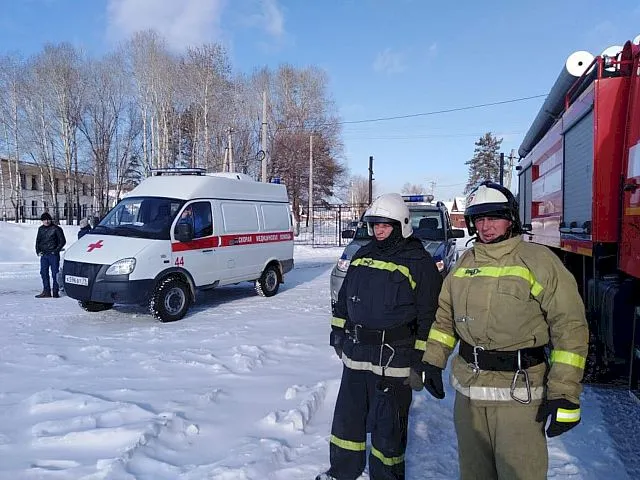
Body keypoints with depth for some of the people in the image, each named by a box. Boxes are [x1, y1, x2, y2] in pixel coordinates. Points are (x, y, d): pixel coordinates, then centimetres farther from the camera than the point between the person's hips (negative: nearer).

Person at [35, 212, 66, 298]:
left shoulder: (56, 229, -4)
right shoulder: (41, 229, 12)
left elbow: (62, 241, -4)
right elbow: (37, 241, 21)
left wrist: (56, 250, -10)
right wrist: (38, 251, 7)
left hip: (53, 255, -5)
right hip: (43, 255, 5)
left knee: (55, 273, -2)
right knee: (44, 273, 6)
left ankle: (55, 291, 5)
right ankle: (46, 291, 13)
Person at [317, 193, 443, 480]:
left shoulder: (419, 263, -9)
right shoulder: (361, 256, 9)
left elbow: (429, 315, -10)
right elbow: (343, 298, 19)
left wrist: (421, 358, -11)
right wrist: (338, 330, 17)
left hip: (393, 361, -6)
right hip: (355, 354, 6)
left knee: (388, 426, 8)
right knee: (347, 416, 18)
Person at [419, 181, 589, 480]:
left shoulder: (538, 261, -9)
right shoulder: (464, 263, 9)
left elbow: (570, 326, -12)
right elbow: (444, 315, 16)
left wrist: (565, 394, -15)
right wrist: (433, 361, 9)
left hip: (518, 392, -5)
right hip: (467, 389, 5)